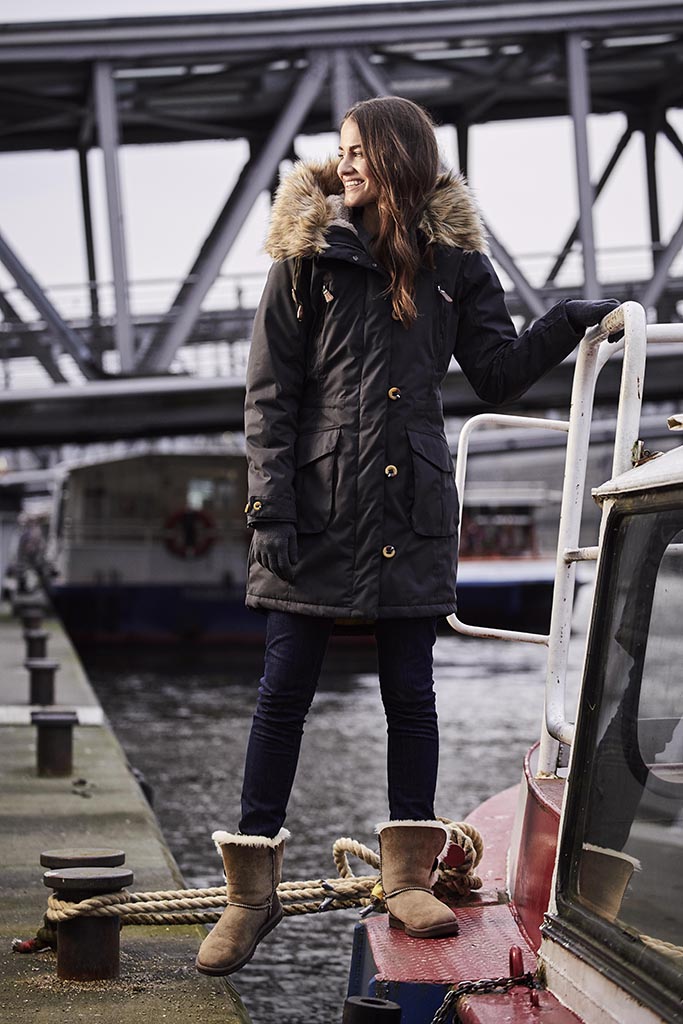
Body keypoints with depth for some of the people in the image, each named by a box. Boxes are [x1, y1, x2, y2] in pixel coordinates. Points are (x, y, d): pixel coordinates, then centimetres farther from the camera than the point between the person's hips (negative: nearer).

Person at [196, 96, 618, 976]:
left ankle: (408, 878, 17)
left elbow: (497, 373, 10)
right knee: (284, 691, 0)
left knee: (410, 693, 6)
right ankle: (251, 892, 7)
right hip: (318, 507, -2)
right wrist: (272, 509, -10)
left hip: (412, 509, 2)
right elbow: (269, 393, -2)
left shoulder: (453, 261, 7)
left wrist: (565, 325, -6)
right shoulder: (308, 253, 1)